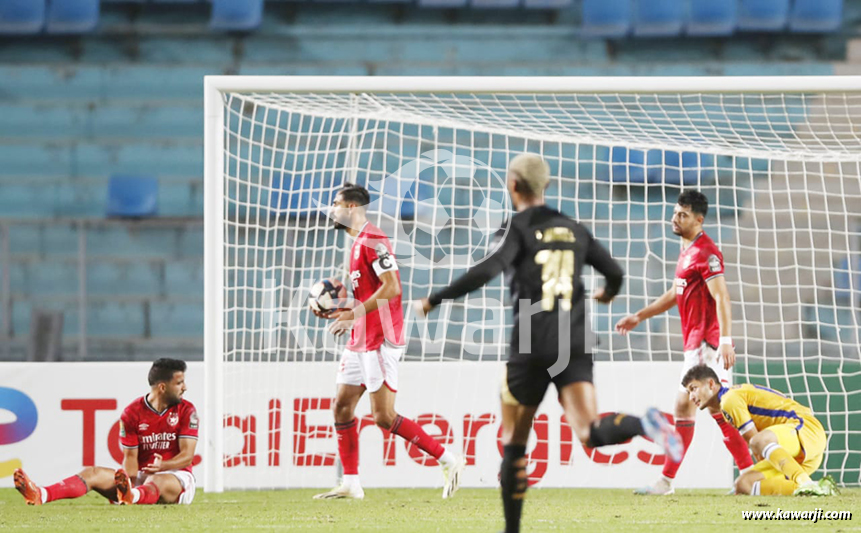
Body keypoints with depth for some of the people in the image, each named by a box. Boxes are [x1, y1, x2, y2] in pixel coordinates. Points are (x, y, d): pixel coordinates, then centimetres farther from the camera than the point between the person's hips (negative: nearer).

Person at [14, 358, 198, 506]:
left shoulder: (186, 411, -2)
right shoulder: (132, 412, 2)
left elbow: (187, 455, -10)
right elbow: (130, 456, -1)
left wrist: (162, 466, -29)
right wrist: (128, 483, -21)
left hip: (175, 476, -3)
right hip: (141, 476, 3)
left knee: (157, 481, -41)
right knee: (93, 473, -20)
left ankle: (133, 496, -80)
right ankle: (40, 495, -45)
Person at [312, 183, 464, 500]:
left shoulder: (372, 241, -13)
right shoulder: (358, 243, 18)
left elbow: (391, 287, -23)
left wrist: (354, 314, -21)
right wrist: (339, 309, 12)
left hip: (380, 340, -10)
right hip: (361, 341, 10)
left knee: (384, 416, -12)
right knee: (342, 406, 7)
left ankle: (448, 461, -5)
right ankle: (350, 484, 10)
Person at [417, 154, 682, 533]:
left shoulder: (520, 228, 0)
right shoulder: (573, 229, 15)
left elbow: (488, 270, -18)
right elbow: (615, 273, 18)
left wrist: (434, 300, -13)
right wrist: (607, 293, 43)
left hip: (530, 349, -3)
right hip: (574, 345, 3)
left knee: (514, 444, 11)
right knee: (591, 434, -11)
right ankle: (644, 425, -40)